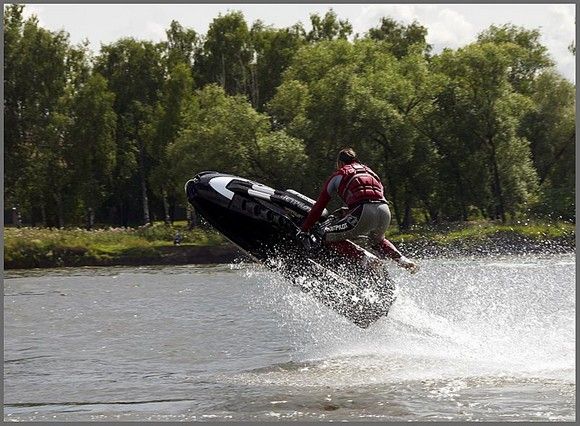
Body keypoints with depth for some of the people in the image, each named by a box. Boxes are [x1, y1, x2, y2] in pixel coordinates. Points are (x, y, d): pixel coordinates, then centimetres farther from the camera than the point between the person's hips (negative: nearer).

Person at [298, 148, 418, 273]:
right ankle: (402, 260, 14)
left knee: (328, 236, 3)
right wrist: (347, 211, 45)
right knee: (377, 240, 37)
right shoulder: (370, 172, 33)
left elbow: (319, 205, 16)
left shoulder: (339, 174, 19)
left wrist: (305, 229, 19)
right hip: (385, 212, 7)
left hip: (364, 213, -7)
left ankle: (366, 260, -11)